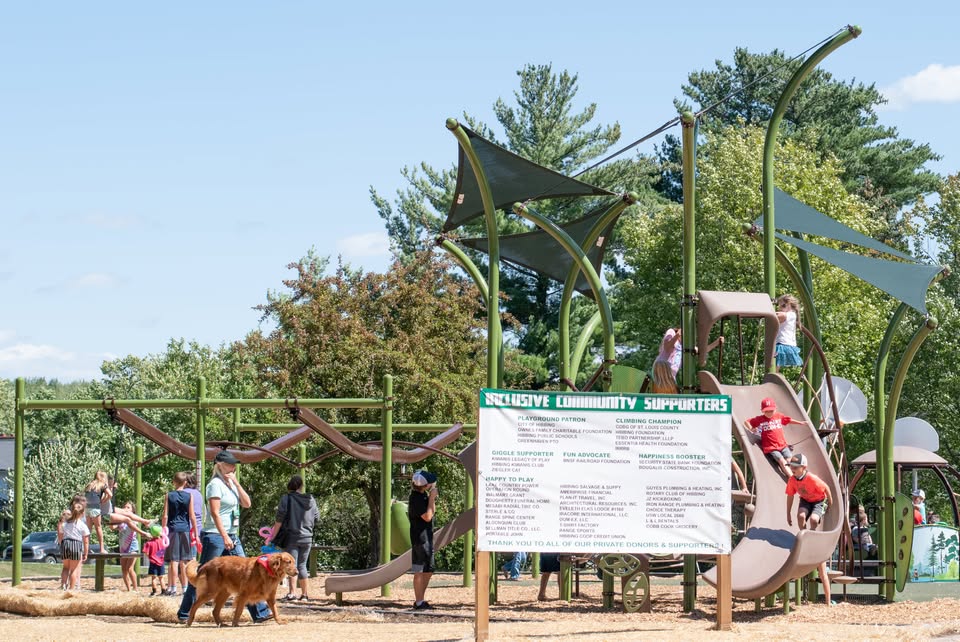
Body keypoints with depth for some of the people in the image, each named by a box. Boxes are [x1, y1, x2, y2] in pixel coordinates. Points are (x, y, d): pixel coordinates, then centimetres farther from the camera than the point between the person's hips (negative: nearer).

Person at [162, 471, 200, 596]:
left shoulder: (169, 496, -1)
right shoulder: (189, 496, 0)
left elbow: (165, 516, -4)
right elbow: (192, 516, 0)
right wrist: (196, 533, 5)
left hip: (173, 529, -1)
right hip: (185, 529, 1)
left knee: (174, 560, -1)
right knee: (184, 561, 8)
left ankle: (173, 587, -3)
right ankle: (184, 587, 9)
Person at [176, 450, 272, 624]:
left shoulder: (231, 484, 14)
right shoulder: (216, 484, -11)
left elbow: (247, 504, 7)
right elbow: (214, 513, -18)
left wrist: (236, 483, -1)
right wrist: (224, 536, -22)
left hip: (231, 536, 8)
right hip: (215, 536, -8)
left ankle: (260, 612, 1)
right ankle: (184, 613, 6)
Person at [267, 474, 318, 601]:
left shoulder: (286, 499, -8)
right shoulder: (311, 500, 3)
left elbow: (279, 520, -10)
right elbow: (316, 517, 12)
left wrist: (273, 536, -3)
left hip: (291, 537, -4)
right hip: (307, 538, 4)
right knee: (302, 565, 14)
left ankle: (291, 593, -16)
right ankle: (304, 593, 16)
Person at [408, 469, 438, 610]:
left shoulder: (423, 495, 12)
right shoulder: (416, 498, -18)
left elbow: (432, 512, 17)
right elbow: (427, 517, -21)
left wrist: (432, 497, 3)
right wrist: (432, 498, -18)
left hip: (427, 536, 10)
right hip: (420, 537, -10)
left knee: (428, 571, 14)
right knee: (419, 571, -5)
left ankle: (421, 599, 21)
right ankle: (419, 602, -1)